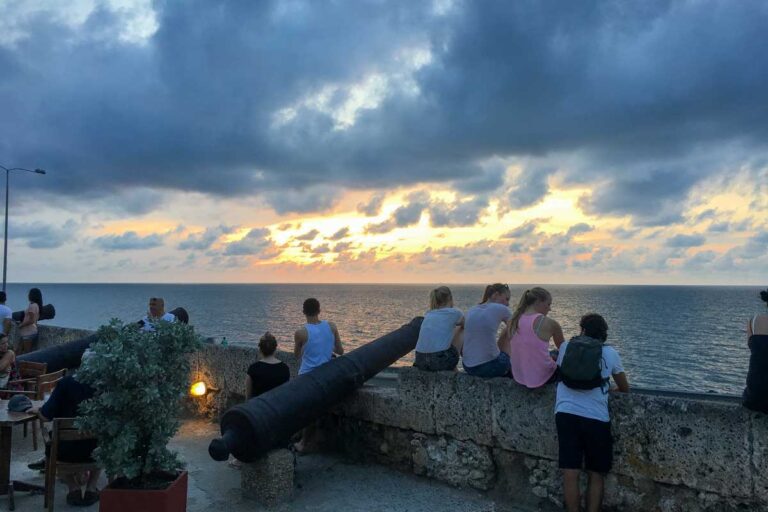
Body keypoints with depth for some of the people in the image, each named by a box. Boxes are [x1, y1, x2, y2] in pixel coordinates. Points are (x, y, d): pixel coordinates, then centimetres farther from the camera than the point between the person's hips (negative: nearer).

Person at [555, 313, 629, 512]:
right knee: (596, 476, 13)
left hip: (566, 413, 1)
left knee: (570, 474, 4)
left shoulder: (566, 347, 16)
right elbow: (625, 389, 24)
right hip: (596, 418, -1)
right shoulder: (610, 353, 13)